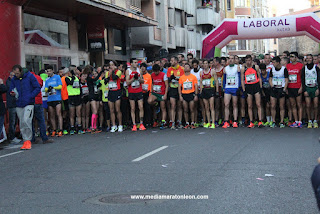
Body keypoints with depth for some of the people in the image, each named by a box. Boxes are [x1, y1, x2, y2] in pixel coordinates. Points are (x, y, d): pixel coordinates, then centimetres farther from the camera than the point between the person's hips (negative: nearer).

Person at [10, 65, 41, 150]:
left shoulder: (30, 76, -4)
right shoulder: (14, 79, 9)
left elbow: (38, 88, -3)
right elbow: (11, 89, 19)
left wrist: (30, 96, -14)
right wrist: (12, 93, -6)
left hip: (29, 103, -5)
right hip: (19, 105, 5)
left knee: (26, 121, -18)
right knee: (22, 124, 6)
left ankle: (28, 140, -7)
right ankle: (25, 141, 15)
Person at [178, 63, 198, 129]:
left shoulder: (193, 77, 4)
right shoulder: (181, 77, 9)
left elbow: (196, 86, 3)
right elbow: (179, 87, 9)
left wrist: (196, 95, -5)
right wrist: (180, 96, 0)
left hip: (191, 94, -2)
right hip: (184, 94, 2)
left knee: (192, 110, -3)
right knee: (185, 110, 3)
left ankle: (192, 124, 3)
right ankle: (187, 124, 10)